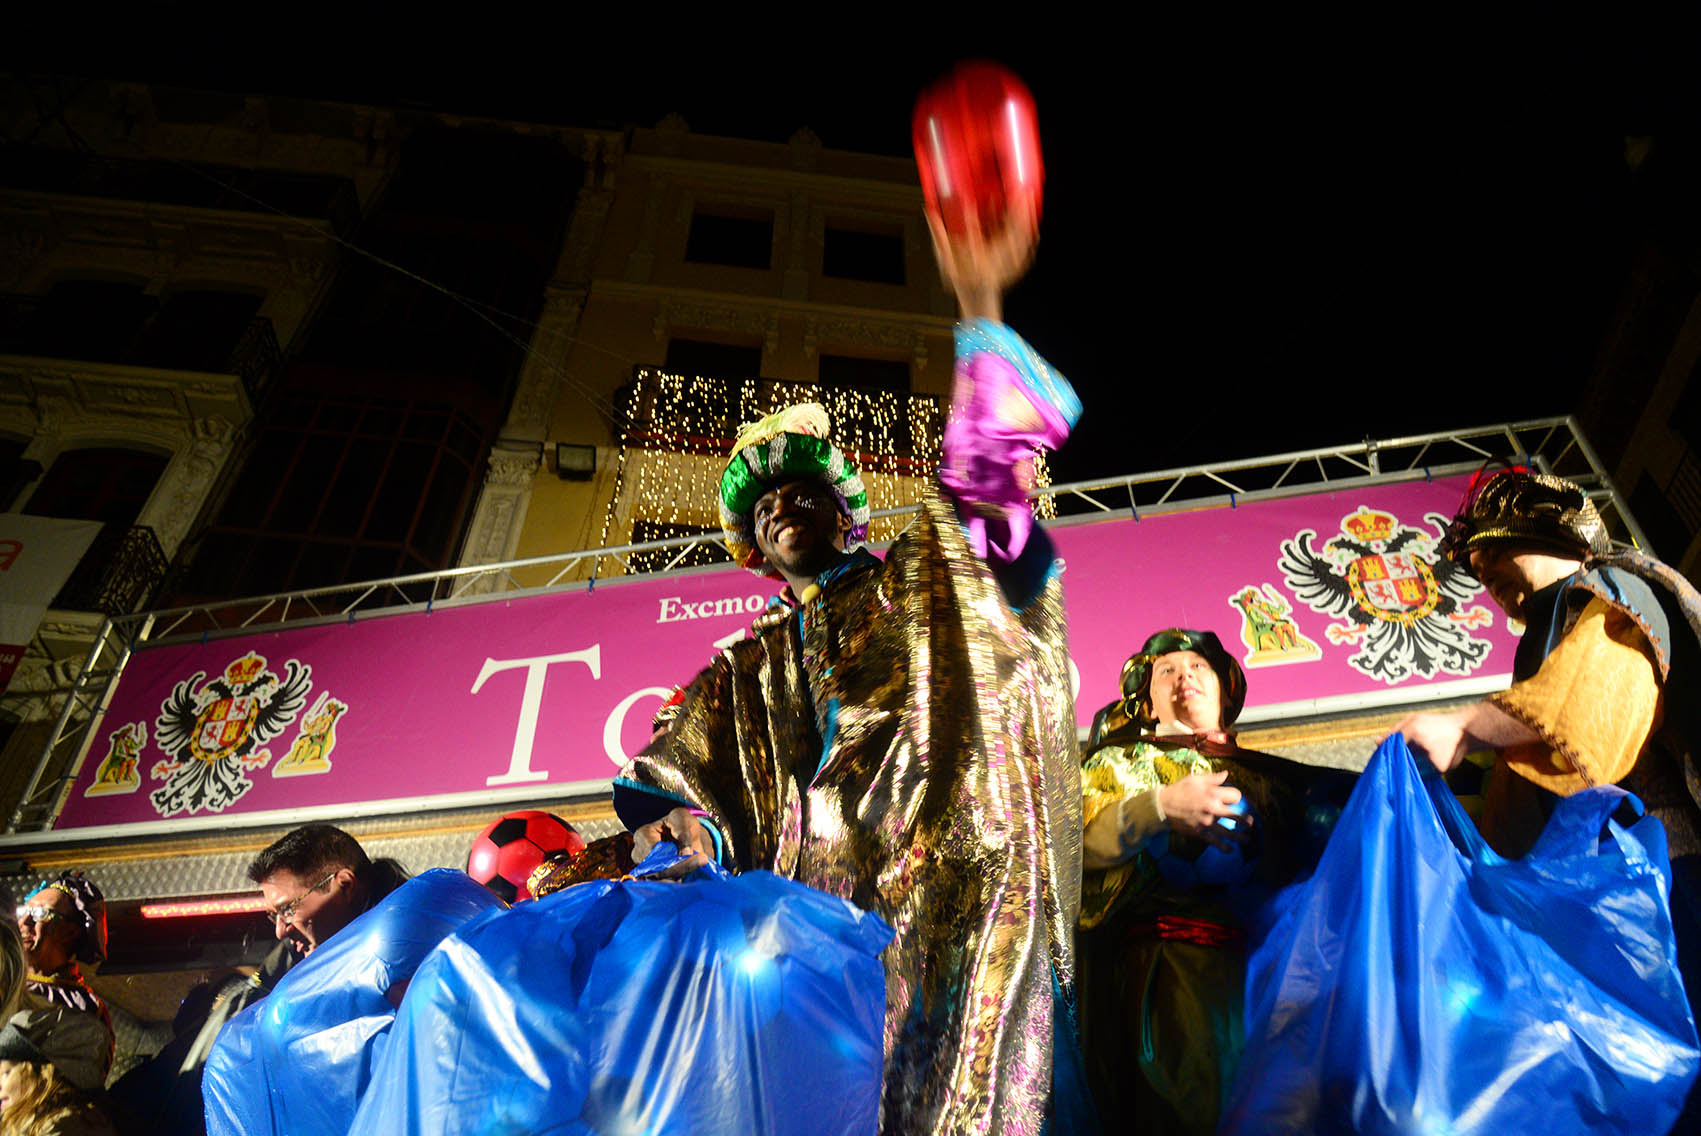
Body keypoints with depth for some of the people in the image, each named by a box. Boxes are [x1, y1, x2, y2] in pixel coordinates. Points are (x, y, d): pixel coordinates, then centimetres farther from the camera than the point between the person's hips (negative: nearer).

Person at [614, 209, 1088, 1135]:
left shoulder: (925, 581, 19)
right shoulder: (747, 670, 27)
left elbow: (990, 462, 5)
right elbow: (666, 777, 17)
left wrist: (978, 309, -5)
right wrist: (673, 829, -7)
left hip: (955, 894, -2)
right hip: (817, 918, 3)